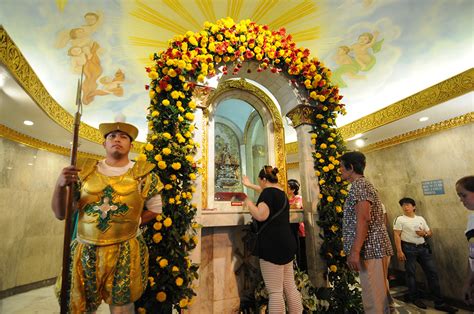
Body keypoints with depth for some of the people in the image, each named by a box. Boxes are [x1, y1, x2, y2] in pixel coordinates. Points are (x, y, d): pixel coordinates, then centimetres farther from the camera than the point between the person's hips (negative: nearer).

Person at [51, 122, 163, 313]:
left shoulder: (142, 174, -3)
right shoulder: (84, 171, 3)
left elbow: (155, 209, 7)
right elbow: (60, 213, 3)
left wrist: (131, 223, -4)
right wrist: (60, 185, -13)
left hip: (125, 252, -2)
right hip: (84, 251, 2)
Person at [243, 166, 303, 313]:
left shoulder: (268, 192, -11)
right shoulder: (282, 193, 16)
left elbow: (261, 216, -24)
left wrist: (248, 203, -6)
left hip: (273, 245, -9)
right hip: (286, 243, 9)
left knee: (275, 292, -1)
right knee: (290, 287, 16)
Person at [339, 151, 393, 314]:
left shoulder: (359, 185, -12)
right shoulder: (362, 184, 19)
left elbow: (363, 218, -22)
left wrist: (355, 251, -25)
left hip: (369, 248, -10)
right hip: (374, 247, 10)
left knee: (373, 296, -3)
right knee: (379, 293, 17)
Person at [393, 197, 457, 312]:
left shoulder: (420, 218, 12)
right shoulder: (400, 219, -5)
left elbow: (430, 232, 17)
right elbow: (397, 236, -9)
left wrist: (425, 233, -7)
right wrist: (399, 251, -16)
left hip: (423, 248, 5)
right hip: (409, 249, -5)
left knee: (432, 272, 4)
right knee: (411, 273, 3)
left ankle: (439, 302, 14)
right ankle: (415, 298, 19)